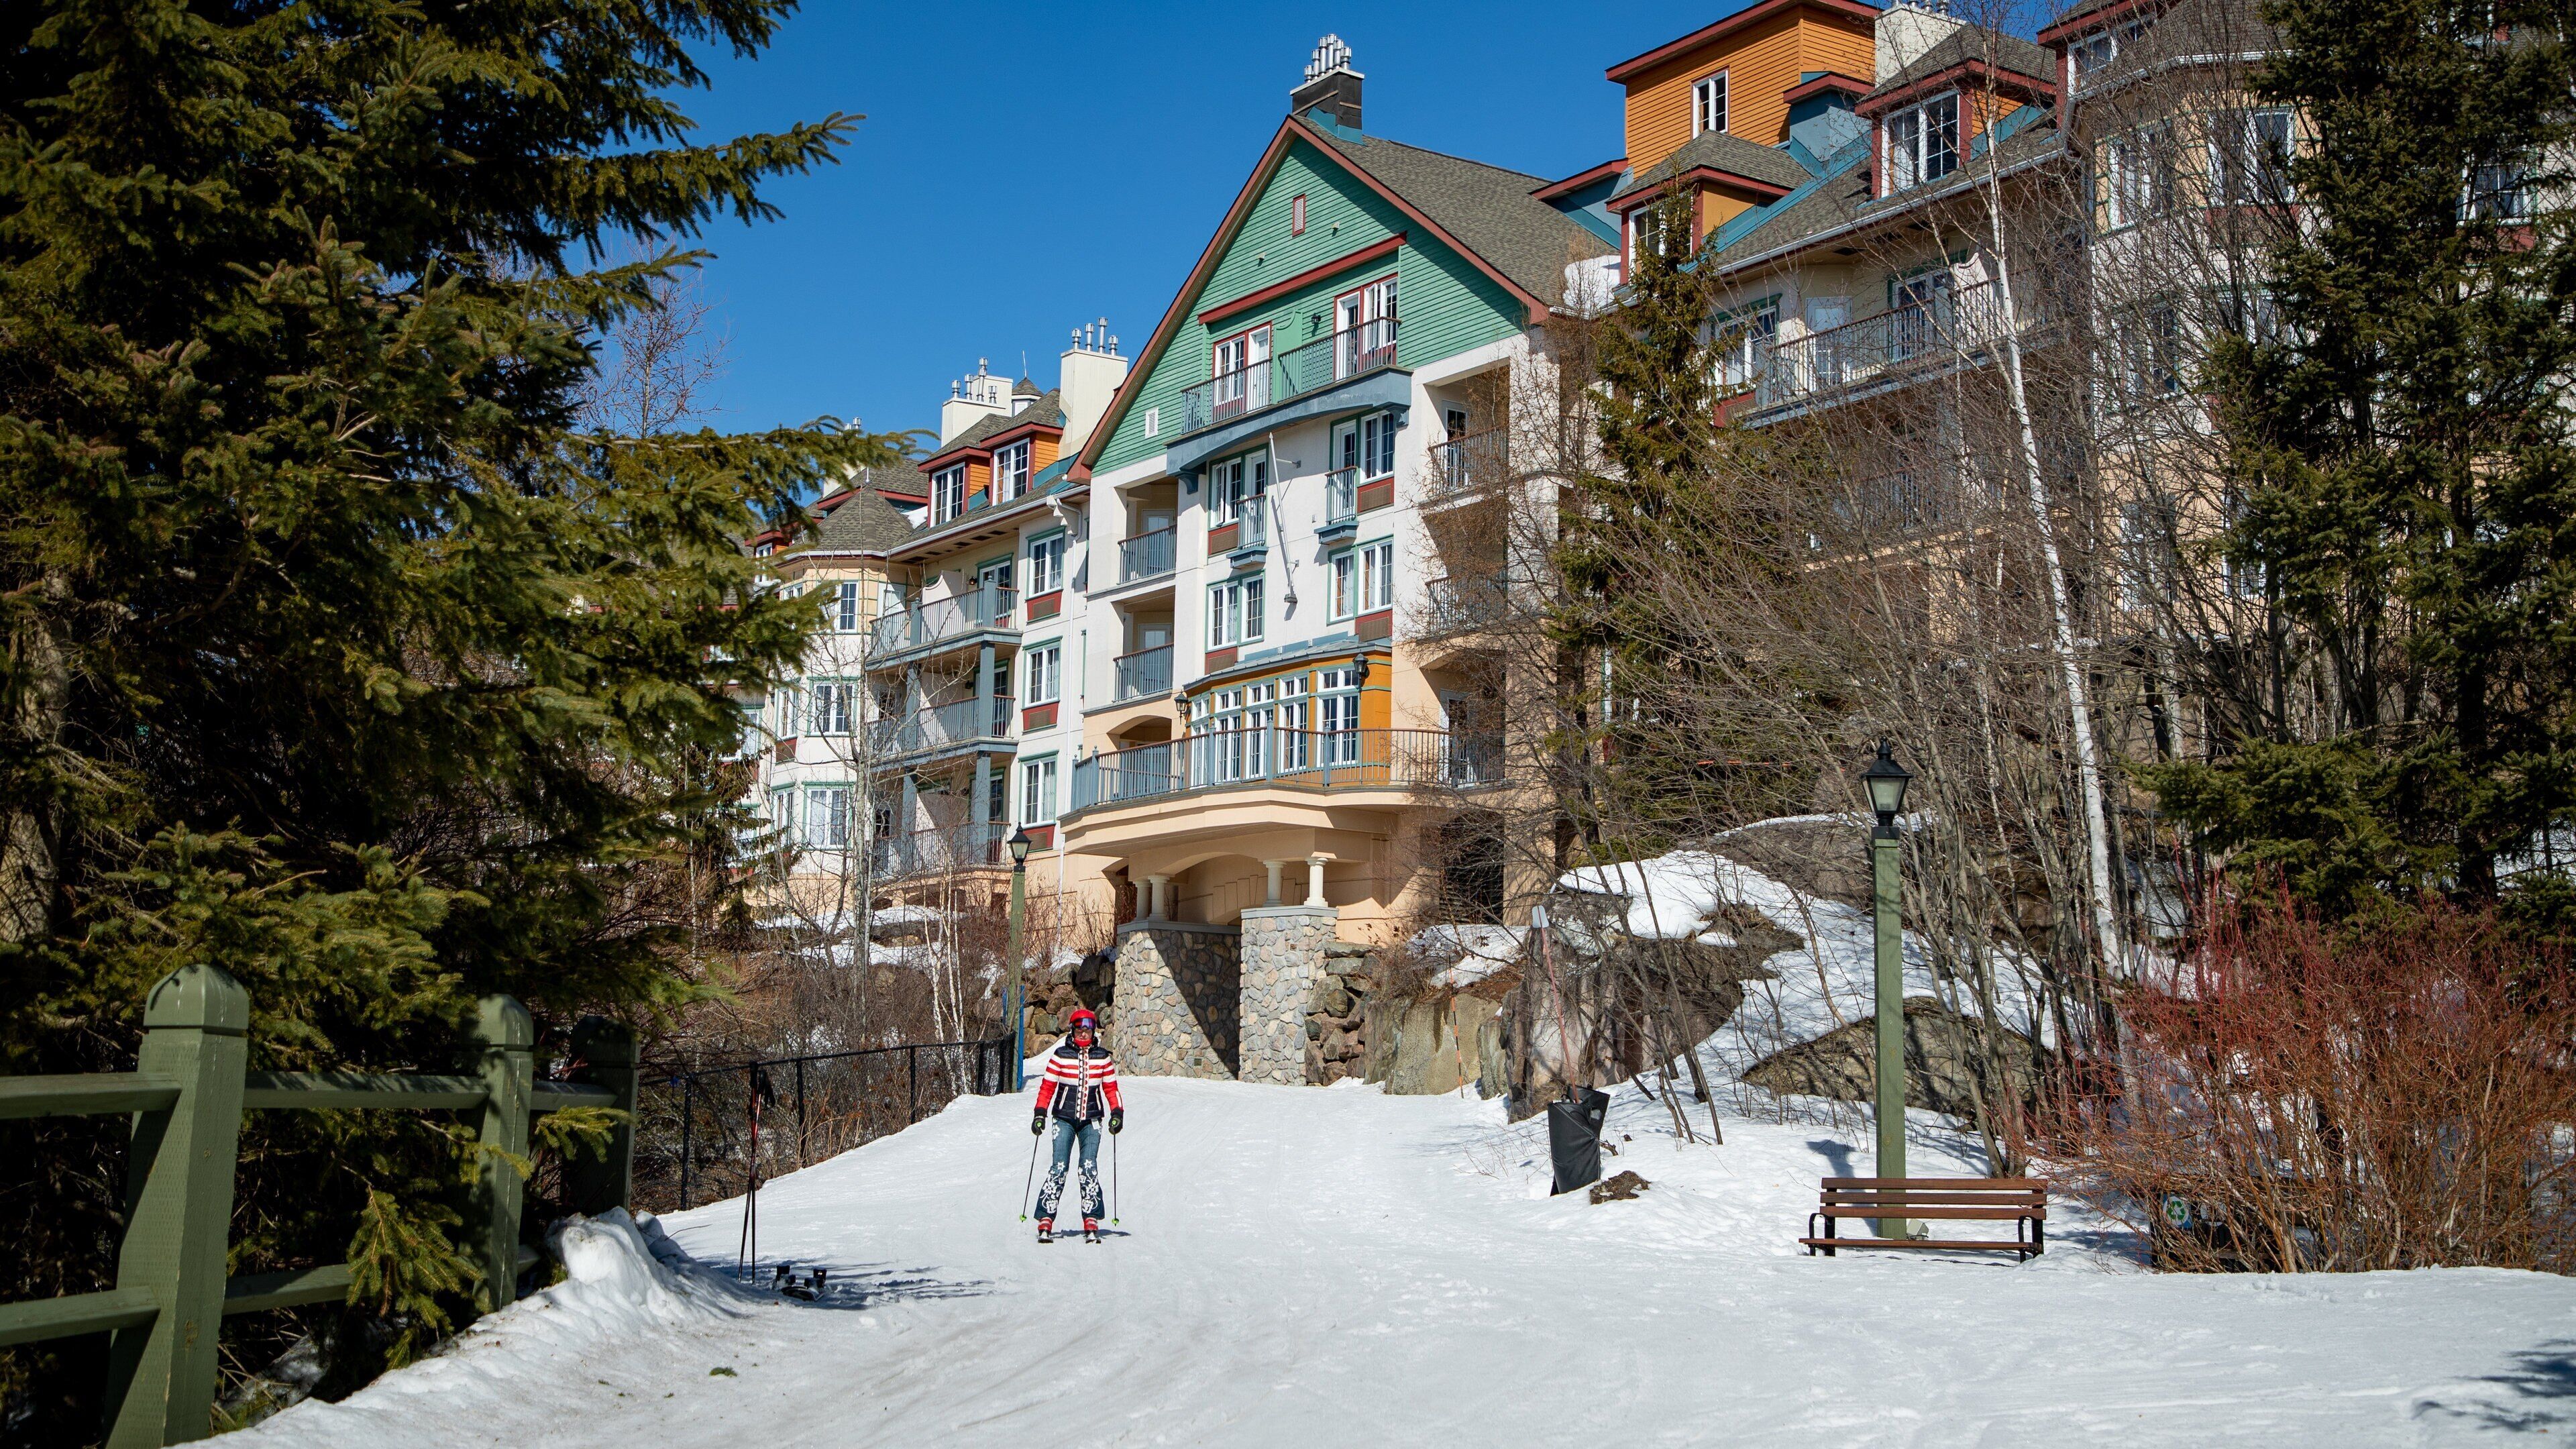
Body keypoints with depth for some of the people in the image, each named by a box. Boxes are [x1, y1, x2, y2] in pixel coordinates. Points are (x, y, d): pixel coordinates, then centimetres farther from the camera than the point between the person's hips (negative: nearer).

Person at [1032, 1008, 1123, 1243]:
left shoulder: (1102, 1058, 7)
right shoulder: (1060, 1056, 1)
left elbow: (1111, 1087, 12)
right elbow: (1047, 1086, 4)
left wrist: (1117, 1113, 2)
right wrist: (1040, 1113, -2)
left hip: (1091, 1120, 1)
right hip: (1064, 1119, -1)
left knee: (1089, 1168, -10)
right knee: (1059, 1168, -9)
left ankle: (1091, 1223, -9)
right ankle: (1045, 1221, -6)